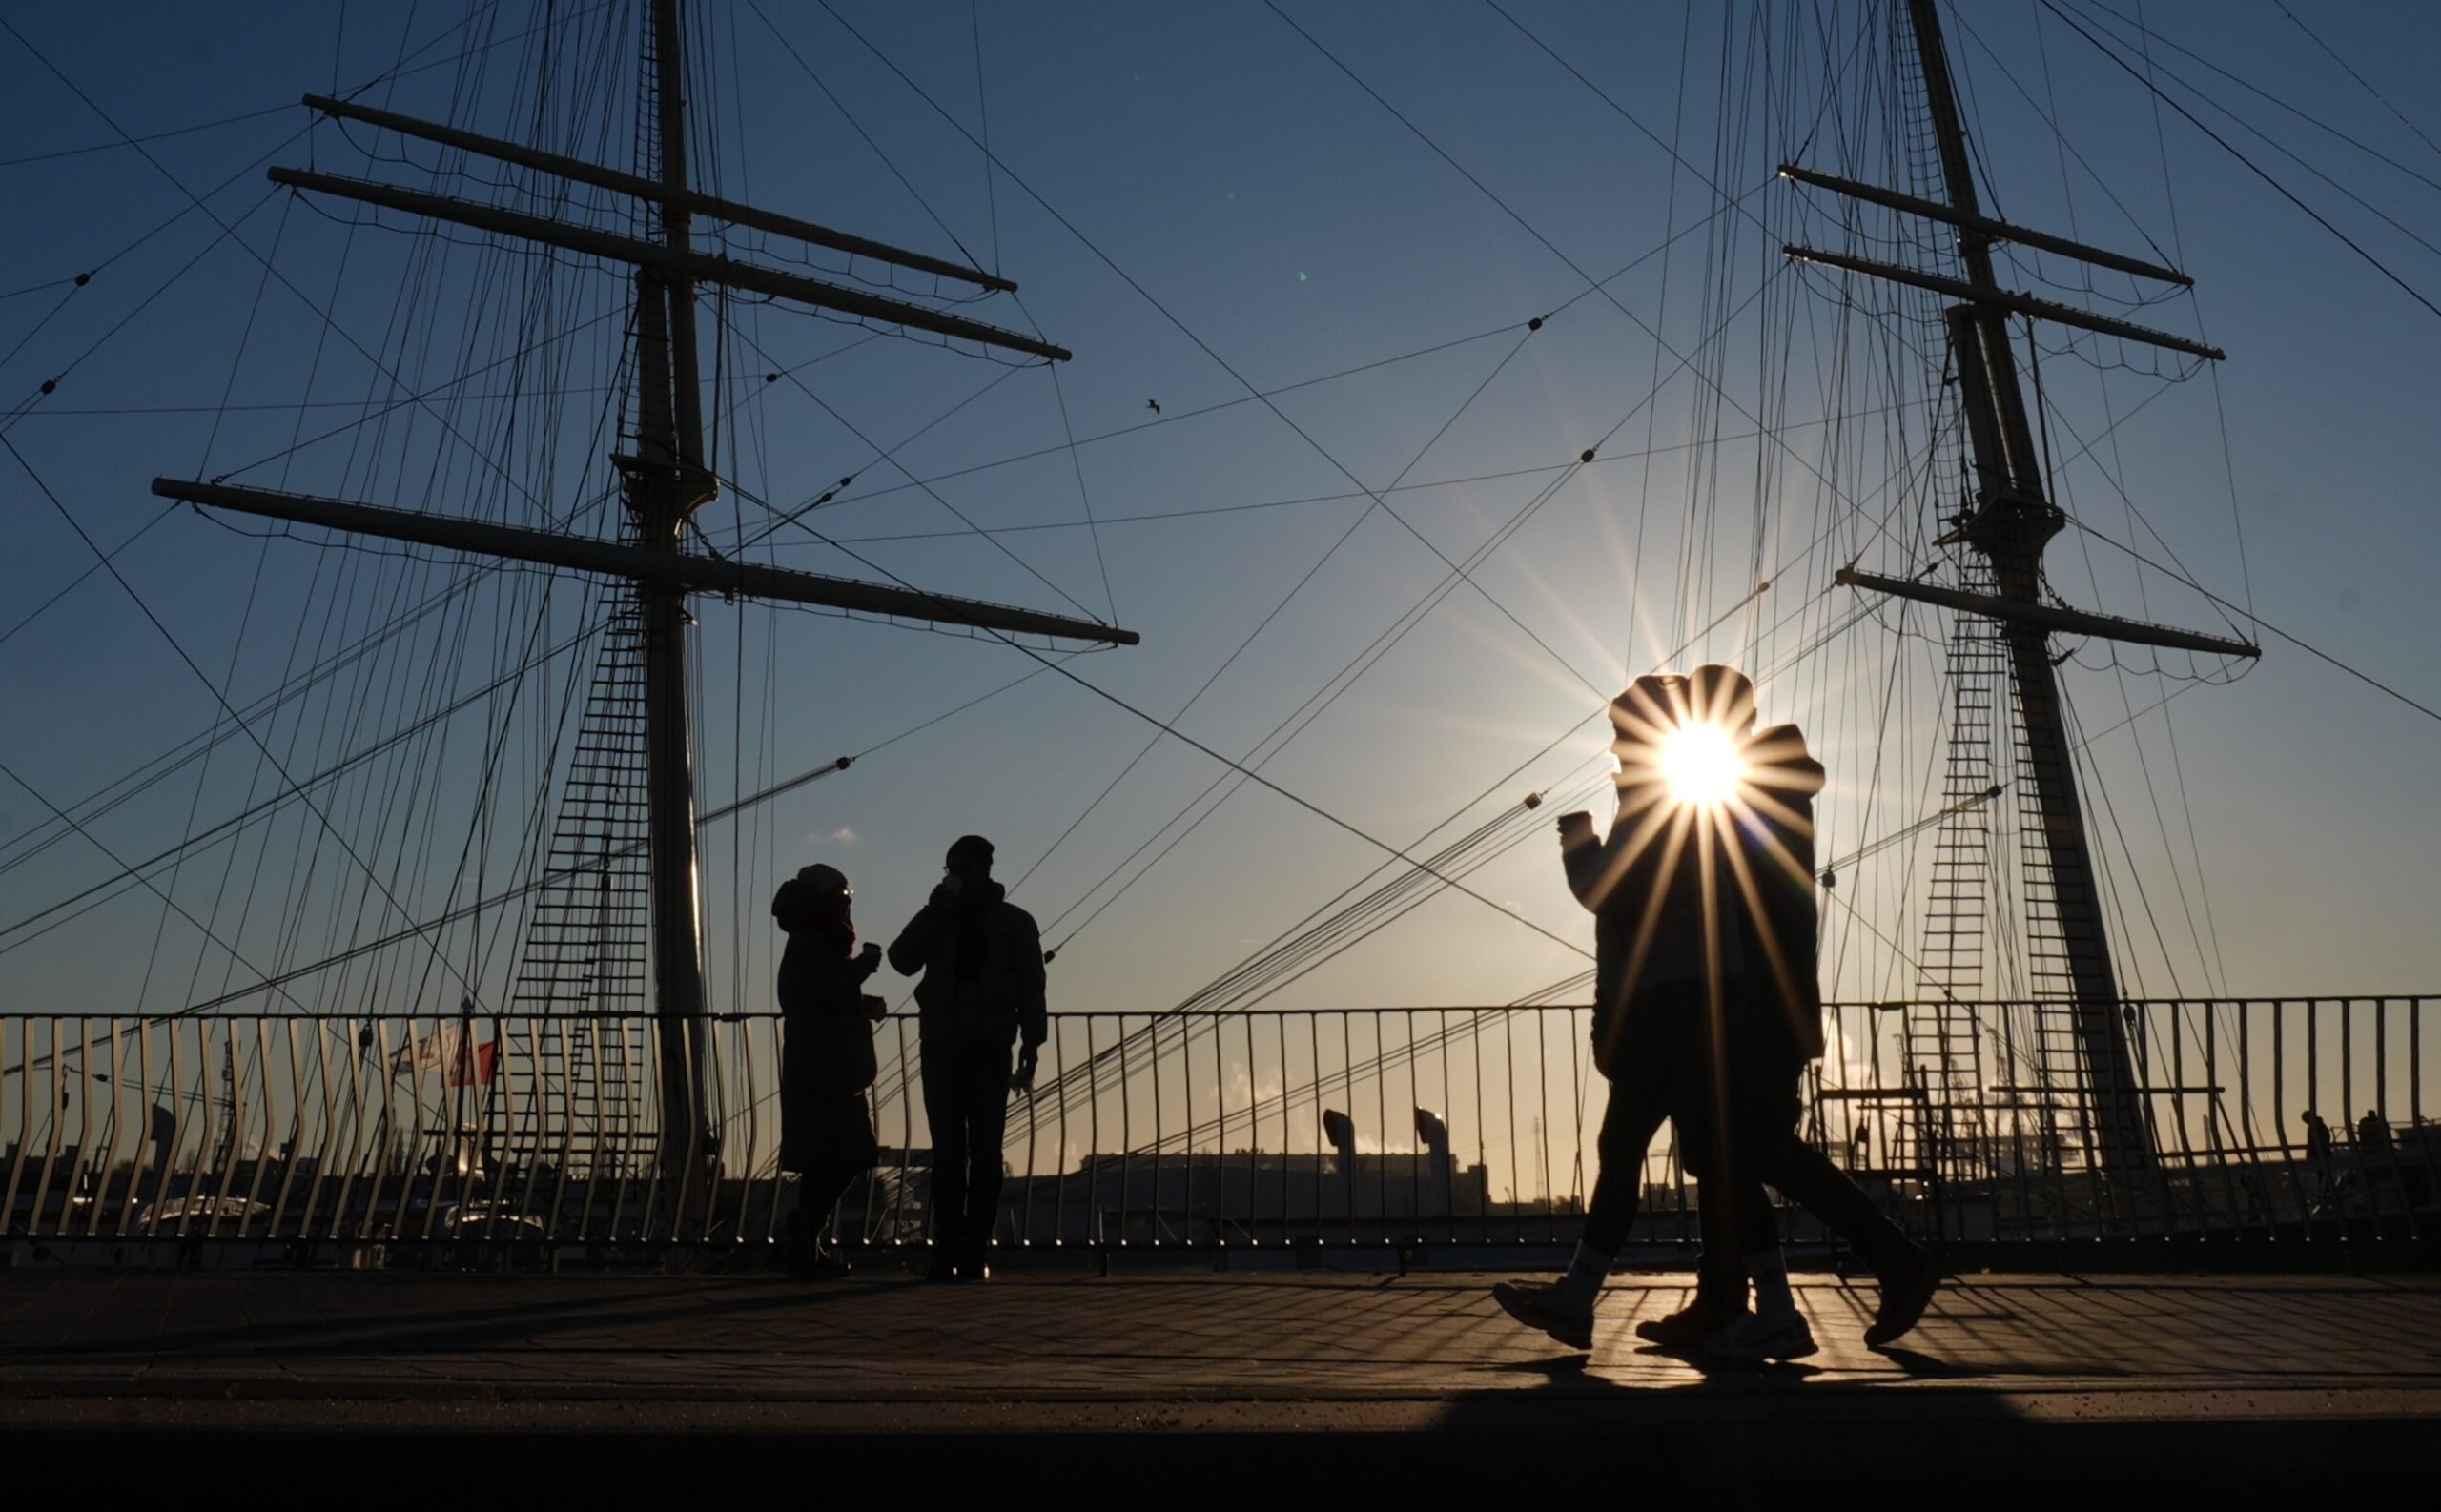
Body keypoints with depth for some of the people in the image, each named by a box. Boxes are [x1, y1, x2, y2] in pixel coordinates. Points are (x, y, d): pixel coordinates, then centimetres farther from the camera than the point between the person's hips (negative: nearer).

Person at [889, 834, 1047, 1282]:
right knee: (947, 1150, 0)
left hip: (989, 1048, -2)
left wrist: (1031, 1046, -6)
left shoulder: (1015, 923, 6)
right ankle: (947, 1246, 0)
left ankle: (976, 1249, -2)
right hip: (941, 1046, 3)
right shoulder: (938, 919, 15)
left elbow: (1030, 989, 3)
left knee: (984, 1150, -2)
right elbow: (903, 959, 1)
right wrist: (933, 913, -7)